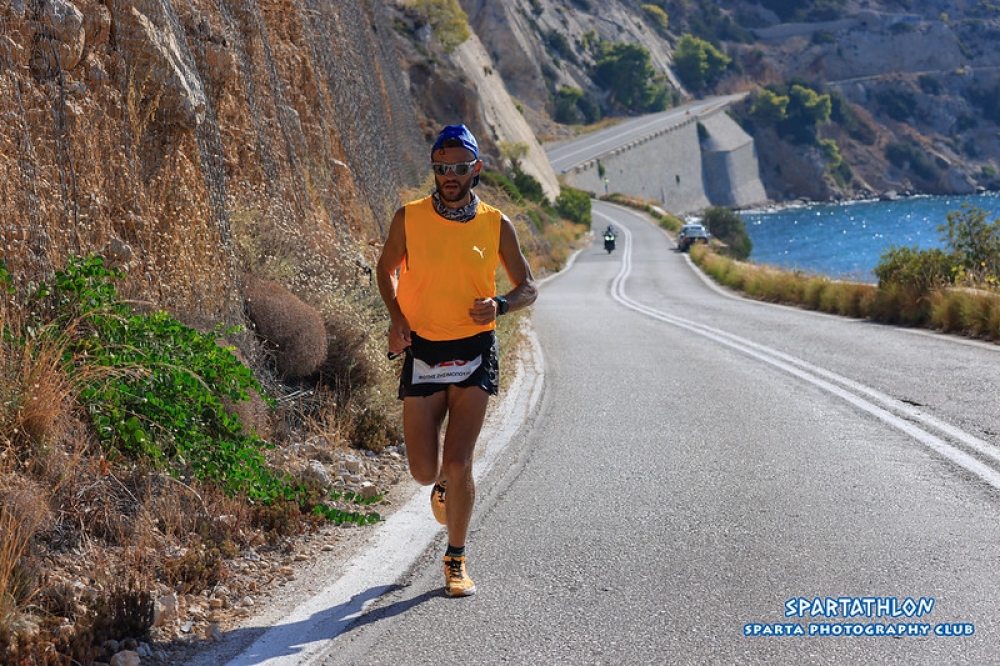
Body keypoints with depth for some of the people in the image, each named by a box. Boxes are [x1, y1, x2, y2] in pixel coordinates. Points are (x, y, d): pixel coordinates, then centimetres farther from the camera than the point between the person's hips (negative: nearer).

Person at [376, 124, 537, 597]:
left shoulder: (496, 225, -1)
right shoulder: (409, 218, -2)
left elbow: (528, 287, 8)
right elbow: (387, 267, 15)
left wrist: (499, 305, -14)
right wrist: (396, 316, -2)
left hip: (474, 355, -1)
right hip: (422, 352, 1)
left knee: (458, 462, -9)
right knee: (424, 471, 2)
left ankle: (456, 560, 10)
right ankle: (444, 484, 42)